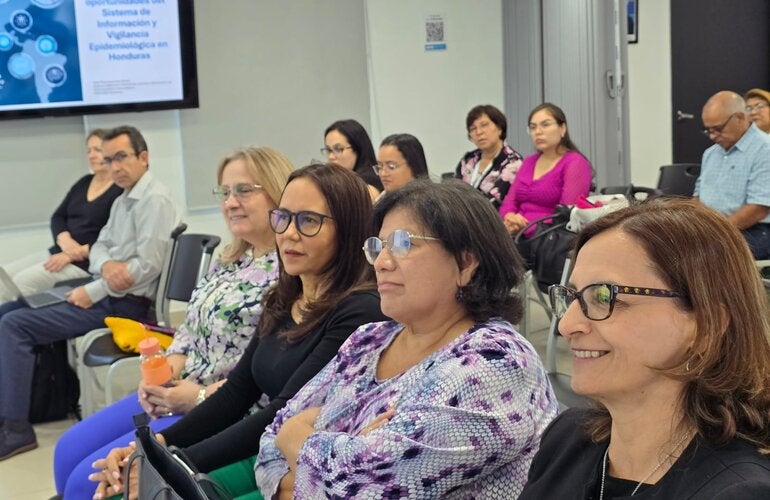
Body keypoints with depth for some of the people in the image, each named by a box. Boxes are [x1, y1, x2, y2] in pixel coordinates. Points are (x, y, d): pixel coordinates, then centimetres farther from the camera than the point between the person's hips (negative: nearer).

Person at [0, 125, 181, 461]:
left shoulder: (154, 200, -14)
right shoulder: (123, 201, 17)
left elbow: (147, 265, -21)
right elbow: (99, 246, 14)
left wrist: (92, 292, -14)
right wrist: (106, 265, -12)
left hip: (123, 304, -10)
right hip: (104, 293, 10)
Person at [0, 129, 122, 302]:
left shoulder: (122, 191, -10)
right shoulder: (84, 182, 16)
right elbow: (58, 216, 13)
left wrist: (75, 254, -20)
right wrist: (64, 241, -9)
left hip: (87, 263, -9)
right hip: (57, 252, 9)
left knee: (23, 282, -23)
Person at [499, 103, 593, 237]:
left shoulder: (575, 163, -3)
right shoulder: (529, 162, 19)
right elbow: (509, 202, 14)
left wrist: (525, 227, -19)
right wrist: (510, 218, -10)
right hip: (518, 235, 7)